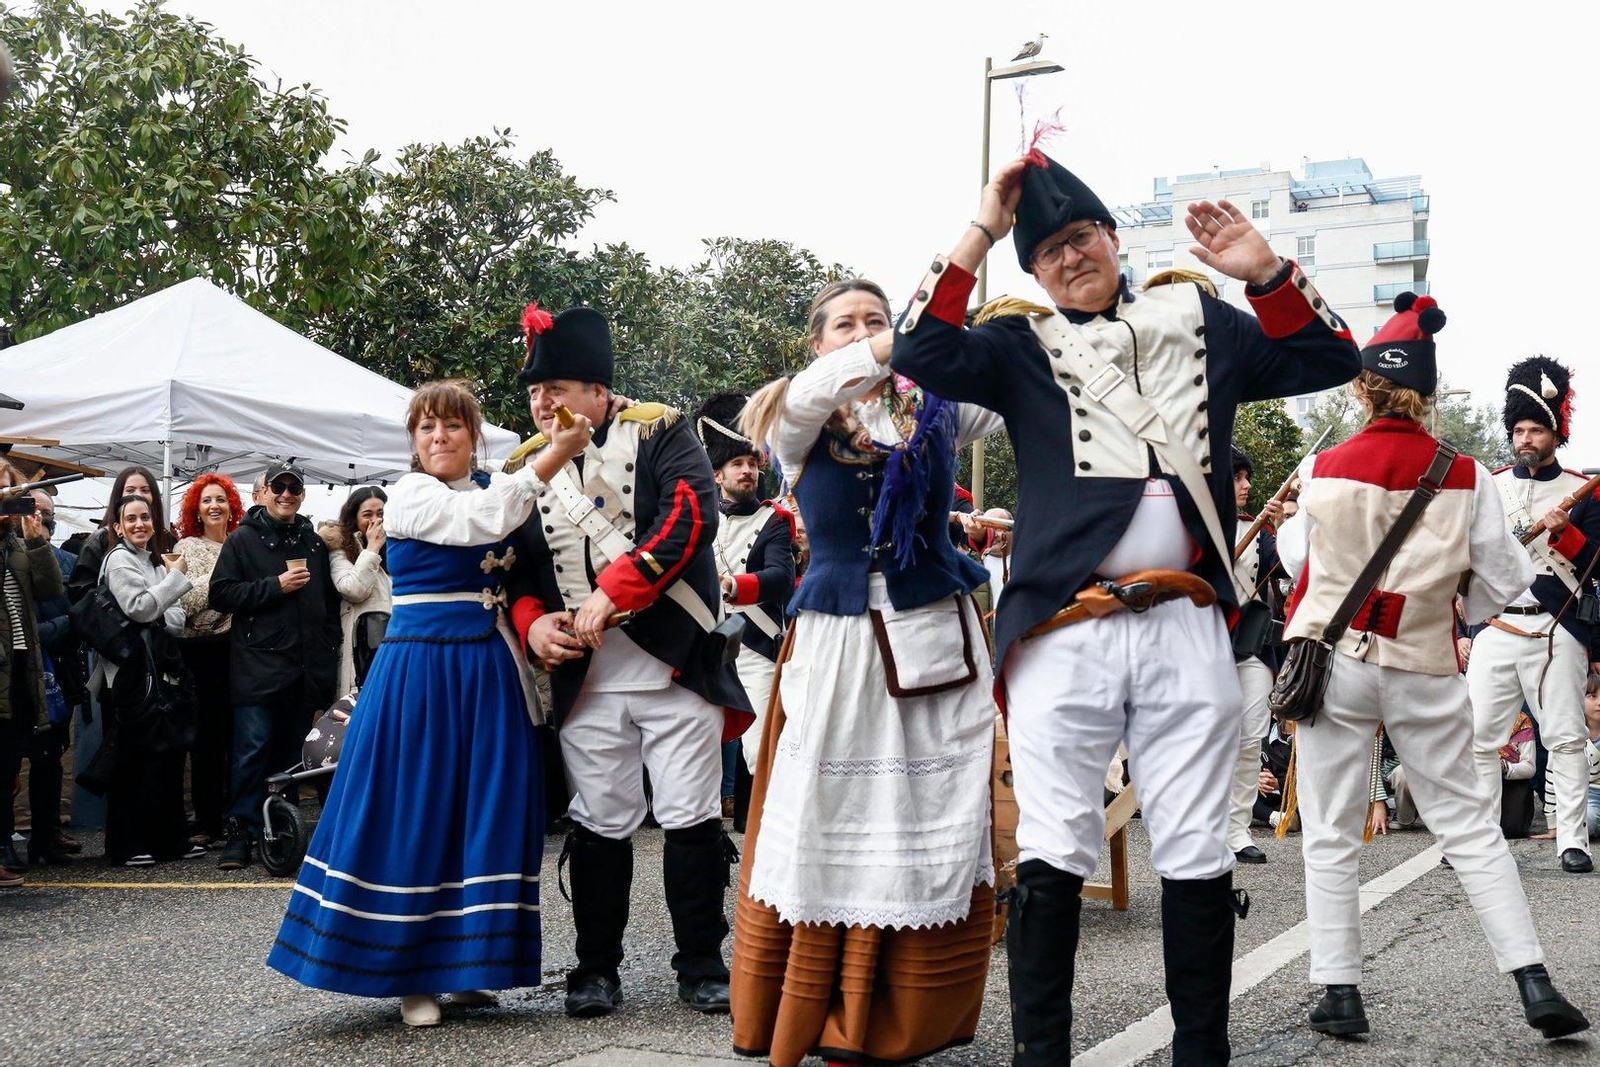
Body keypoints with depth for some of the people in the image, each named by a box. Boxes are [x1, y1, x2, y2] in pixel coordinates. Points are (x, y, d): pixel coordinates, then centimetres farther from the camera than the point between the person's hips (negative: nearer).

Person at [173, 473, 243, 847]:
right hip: (201, 651, -2)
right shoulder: (186, 548, 5)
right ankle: (207, 821, 8)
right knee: (206, 736, 1)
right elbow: (181, 602, -7)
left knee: (236, 733, 2)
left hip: (237, 647, 2)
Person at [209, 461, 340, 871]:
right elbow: (221, 594, -6)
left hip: (305, 667, 5)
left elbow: (331, 602, 23)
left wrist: (329, 651, 13)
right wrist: (276, 586, -13)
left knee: (292, 752, 9)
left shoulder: (314, 543, 16)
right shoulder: (242, 540, 3)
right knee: (253, 749, -9)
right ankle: (239, 833, -5)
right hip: (258, 664, -4)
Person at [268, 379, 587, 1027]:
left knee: (485, 814, 6)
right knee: (415, 815, -2)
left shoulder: (495, 489, 13)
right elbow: (484, 519, -23)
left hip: (488, 672, 6)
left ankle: (463, 964, 17)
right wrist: (553, 455, -25)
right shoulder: (409, 495, -6)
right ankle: (411, 974, 9)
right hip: (419, 671, -6)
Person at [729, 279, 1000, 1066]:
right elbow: (817, 391, -19)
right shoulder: (796, 425, 4)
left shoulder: (935, 409, 9)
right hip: (836, 643, -1)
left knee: (935, 835, 1)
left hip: (937, 639, 1)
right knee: (824, 827, 0)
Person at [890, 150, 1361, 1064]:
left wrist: (1266, 274, 0)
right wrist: (981, 231, -5)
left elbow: (1331, 360, 14)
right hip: (1063, 635, -2)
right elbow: (923, 353, -8)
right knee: (1052, 858, 1)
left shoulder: (1202, 322, 16)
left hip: (1187, 629, 2)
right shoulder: (1020, 347, 10)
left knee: (1198, 856, 6)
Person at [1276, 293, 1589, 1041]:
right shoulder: (1464, 476, -4)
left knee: (1331, 836, 7)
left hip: (1335, 662, -1)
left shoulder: (1321, 470, -5)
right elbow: (1503, 581, -1)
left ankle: (1339, 993, 7)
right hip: (1424, 670, 1)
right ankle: (1533, 983, 6)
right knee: (1470, 825, 10)